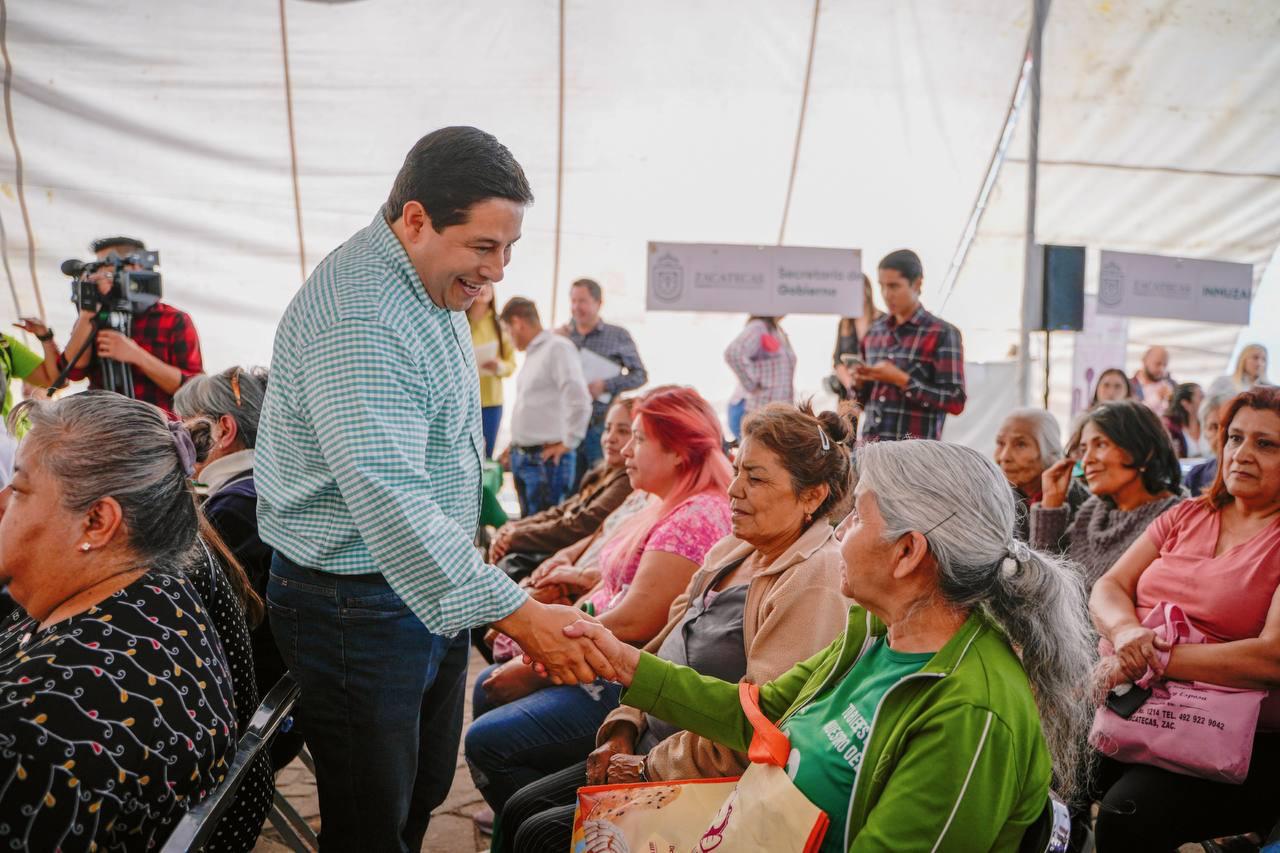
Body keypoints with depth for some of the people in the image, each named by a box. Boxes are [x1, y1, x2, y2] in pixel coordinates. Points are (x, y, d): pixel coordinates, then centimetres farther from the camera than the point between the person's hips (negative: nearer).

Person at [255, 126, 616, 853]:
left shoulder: (434, 285, 6)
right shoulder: (358, 319, -27)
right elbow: (389, 499, -35)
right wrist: (518, 614, -37)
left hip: (429, 583, 9)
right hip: (356, 603, -9)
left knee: (425, 792, 22)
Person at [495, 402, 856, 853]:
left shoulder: (815, 584, -22)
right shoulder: (733, 551, 8)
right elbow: (665, 649, 16)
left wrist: (651, 767, -16)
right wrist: (624, 730, 4)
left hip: (710, 782, -9)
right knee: (521, 808, 6)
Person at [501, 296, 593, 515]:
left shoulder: (558, 348, -12)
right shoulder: (532, 353, 16)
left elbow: (579, 399, -21)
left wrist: (568, 443, -14)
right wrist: (516, 445, 17)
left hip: (547, 459, -9)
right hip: (521, 457, 9)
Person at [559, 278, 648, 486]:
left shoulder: (618, 336, 4)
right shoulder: (562, 334, 10)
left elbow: (640, 375, 2)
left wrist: (606, 385, -12)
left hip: (602, 424, -2)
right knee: (569, 486, 5)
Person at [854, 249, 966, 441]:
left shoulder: (942, 334, -4)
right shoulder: (875, 331, 12)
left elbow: (955, 401, -11)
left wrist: (901, 379, -15)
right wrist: (860, 382, -2)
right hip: (870, 448, 5)